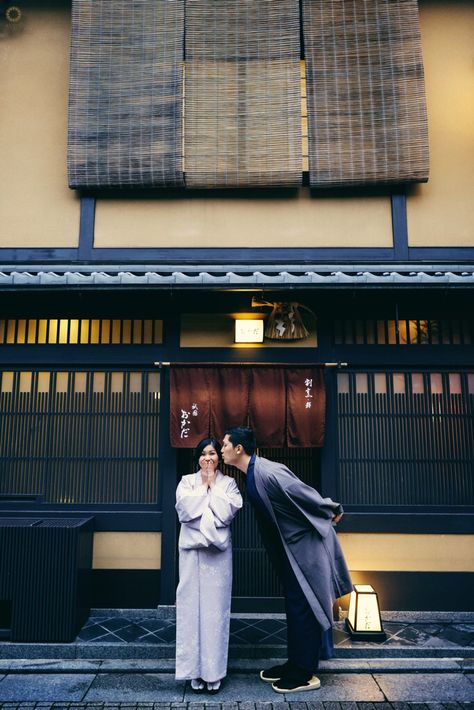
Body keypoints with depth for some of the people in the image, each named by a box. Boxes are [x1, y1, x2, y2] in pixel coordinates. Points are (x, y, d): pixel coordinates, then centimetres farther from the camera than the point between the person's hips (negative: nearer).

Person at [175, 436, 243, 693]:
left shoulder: (228, 483, 7)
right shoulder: (187, 481, 8)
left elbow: (227, 512, -9)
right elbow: (185, 510, -8)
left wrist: (213, 485, -5)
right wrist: (203, 485, -6)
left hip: (218, 550, 0)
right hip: (192, 548, 1)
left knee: (216, 607, 0)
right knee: (191, 606, 1)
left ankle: (214, 671, 11)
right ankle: (195, 670, 11)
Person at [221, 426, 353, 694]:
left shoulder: (268, 473, -28)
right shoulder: (252, 474, 3)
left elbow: (306, 495, -21)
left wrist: (332, 511, -5)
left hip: (306, 544, -9)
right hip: (292, 544, 9)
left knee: (303, 607, 2)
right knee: (295, 606, 17)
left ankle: (305, 674, 15)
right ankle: (295, 663, 30)